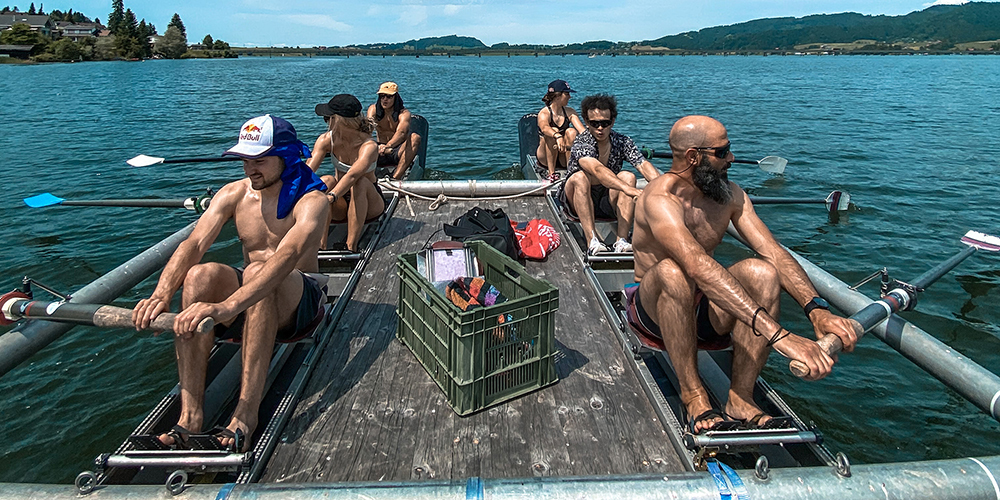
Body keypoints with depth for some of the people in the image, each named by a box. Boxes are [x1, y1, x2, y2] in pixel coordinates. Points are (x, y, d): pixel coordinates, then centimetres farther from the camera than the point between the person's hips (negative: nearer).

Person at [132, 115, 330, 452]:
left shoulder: (311, 201, -16)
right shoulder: (233, 194, 1)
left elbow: (287, 256, -36)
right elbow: (193, 244, -14)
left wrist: (226, 306, -50)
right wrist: (161, 294, -34)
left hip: (299, 303, -4)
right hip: (246, 303, 5)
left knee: (257, 272, -37)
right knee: (199, 274, -27)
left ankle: (246, 415, -40)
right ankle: (190, 415, -30)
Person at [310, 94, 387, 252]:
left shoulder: (369, 146, -24)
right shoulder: (326, 140, -9)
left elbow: (352, 176, -42)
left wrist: (329, 197, -58)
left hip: (369, 203, -3)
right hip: (341, 207, 4)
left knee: (360, 182, -35)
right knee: (326, 180, -28)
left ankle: (351, 245, -37)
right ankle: (321, 244, -34)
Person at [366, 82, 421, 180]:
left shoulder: (404, 113, -9)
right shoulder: (373, 109, 2)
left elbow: (401, 132, -31)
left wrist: (388, 146, -51)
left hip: (398, 153, -2)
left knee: (415, 137, -30)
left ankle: (396, 177, -39)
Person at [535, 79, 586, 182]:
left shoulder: (569, 112, 5)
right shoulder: (544, 113, -11)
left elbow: (582, 130, -10)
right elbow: (544, 128, -35)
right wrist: (558, 136, -55)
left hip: (564, 158, 4)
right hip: (545, 158, -3)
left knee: (572, 131, -22)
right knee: (553, 131, -30)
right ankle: (551, 173, -32)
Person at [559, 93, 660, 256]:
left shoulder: (622, 142, -4)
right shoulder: (581, 144, -19)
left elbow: (644, 165, -19)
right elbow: (597, 169, -39)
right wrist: (628, 189, -53)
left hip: (607, 203, 4)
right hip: (578, 201, -3)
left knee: (628, 176, -22)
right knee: (580, 177, -32)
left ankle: (622, 241, -31)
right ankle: (591, 241, -39)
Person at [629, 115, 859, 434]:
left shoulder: (730, 195, 1)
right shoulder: (660, 198, -24)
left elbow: (774, 253, -8)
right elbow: (699, 267, -40)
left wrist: (817, 309, -26)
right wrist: (778, 334, -46)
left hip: (703, 309, 6)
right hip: (653, 309, -5)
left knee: (761, 271, -22)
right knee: (671, 270, -38)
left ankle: (740, 399, -17)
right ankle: (692, 393, -21)